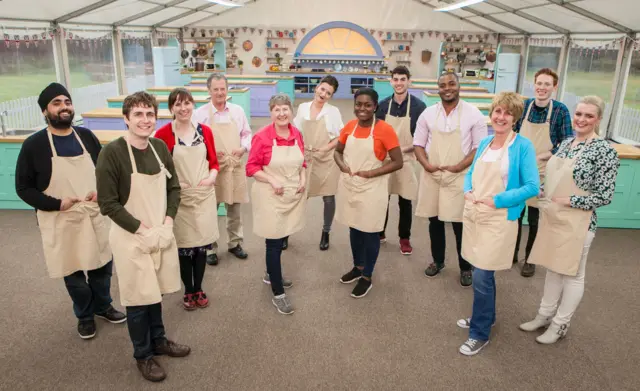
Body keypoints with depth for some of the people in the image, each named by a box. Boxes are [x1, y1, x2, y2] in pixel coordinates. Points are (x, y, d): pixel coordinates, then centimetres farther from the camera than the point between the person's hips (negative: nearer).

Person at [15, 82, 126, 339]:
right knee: (73, 273, 9)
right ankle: (85, 316, 33)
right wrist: (56, 204, -16)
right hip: (61, 222, -3)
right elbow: (23, 188, -4)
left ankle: (103, 306, 39)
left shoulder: (87, 136, 2)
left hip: (96, 216, 3)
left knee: (102, 265, 14)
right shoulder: (33, 145, -8)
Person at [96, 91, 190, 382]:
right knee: (138, 297, 9)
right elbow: (108, 204, -16)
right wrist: (144, 230, -17)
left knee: (155, 291, 20)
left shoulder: (160, 147, 0)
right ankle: (142, 355, 29)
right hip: (131, 239, -5)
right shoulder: (112, 153, -16)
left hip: (161, 234, 5)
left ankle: (158, 340, 41)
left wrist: (167, 225, -6)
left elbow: (174, 188, 7)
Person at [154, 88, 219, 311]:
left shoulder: (204, 131, 2)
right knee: (184, 245, 9)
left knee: (202, 243, 12)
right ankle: (188, 291, 29)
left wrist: (212, 176, -9)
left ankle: (199, 289, 30)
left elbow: (213, 161, 10)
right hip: (179, 198, -3)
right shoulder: (163, 134, -11)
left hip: (204, 195, 4)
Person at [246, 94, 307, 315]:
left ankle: (271, 275, 43)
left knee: (282, 238, 19)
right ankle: (278, 294, 11)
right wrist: (272, 181, -21)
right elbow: (251, 167, -11)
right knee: (274, 243, 0)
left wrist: (303, 178, -3)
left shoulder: (297, 134, 2)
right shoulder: (262, 137, -14)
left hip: (294, 194, 6)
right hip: (271, 196, -5)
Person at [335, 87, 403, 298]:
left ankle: (367, 278, 25)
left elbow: (398, 162, -12)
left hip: (372, 189, -5)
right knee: (354, 228, 19)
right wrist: (342, 164, -8)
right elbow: (337, 151, 13)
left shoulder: (385, 129, -15)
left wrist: (372, 173, -20)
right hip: (349, 186, 5)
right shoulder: (349, 126, 1)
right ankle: (358, 267, 41)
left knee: (369, 232, 8)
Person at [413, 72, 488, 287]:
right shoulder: (428, 113, 4)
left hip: (459, 177, -3)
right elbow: (418, 144, 8)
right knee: (435, 221, 14)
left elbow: (479, 148, -4)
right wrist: (426, 165, -10)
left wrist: (458, 167, -15)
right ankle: (437, 261, 34)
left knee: (460, 224, 4)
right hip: (432, 176, 3)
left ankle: (465, 268, 23)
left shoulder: (473, 114, -4)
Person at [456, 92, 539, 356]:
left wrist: (496, 200, -19)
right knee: (482, 273, 19)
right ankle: (485, 316, 40)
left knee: (482, 277, -2)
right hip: (473, 215, 6)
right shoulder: (484, 143, 8)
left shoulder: (523, 146, -11)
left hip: (498, 220, -6)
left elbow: (532, 187, -14)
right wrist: (468, 191, -4)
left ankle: (480, 333, 15)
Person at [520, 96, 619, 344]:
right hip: (551, 218, 7)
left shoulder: (605, 151, -14)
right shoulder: (566, 143, 7)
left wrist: (568, 201, -17)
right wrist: (541, 191, -1)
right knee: (552, 268, 18)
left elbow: (605, 196, -15)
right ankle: (545, 315, 33)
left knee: (572, 274, 10)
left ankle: (560, 325, 25)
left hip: (577, 223, -6)